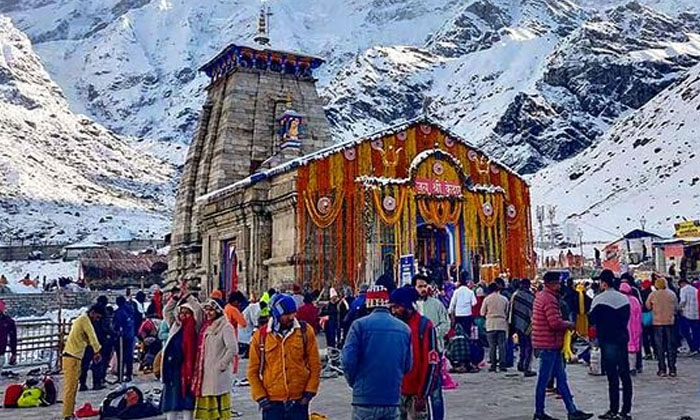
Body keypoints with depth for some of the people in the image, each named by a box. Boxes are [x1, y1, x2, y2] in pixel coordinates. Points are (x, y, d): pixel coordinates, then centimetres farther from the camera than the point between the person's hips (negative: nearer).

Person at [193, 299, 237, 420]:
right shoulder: (206, 326, 14)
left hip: (218, 374, -8)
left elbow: (233, 349, -17)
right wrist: (198, 367, 11)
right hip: (204, 373, 8)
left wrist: (222, 364, -14)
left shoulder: (225, 326, -9)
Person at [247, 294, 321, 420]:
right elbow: (253, 371, 3)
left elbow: (315, 365, 2)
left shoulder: (305, 331, -2)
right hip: (272, 402, 0)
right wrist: (260, 396, -4)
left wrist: (309, 392, -4)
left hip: (298, 401, 0)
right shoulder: (261, 335, -2)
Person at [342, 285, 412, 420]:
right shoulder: (404, 328, 3)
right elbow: (407, 366, 6)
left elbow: (348, 361, -11)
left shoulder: (360, 325, -8)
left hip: (365, 398, -3)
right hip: (393, 399, 4)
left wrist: (354, 383, 7)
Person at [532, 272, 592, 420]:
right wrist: (569, 324, -6)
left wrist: (565, 324, 7)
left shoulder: (542, 296, 15)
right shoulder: (549, 299, -18)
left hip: (552, 344, 10)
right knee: (544, 379, -1)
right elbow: (555, 323, -25)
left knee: (561, 378, 11)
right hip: (549, 344, -10)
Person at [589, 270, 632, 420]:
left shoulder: (599, 299, -12)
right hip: (622, 340, 5)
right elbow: (626, 318, 12)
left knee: (612, 376, -1)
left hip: (607, 341, -5)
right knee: (625, 375, 9)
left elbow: (591, 320, -6)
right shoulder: (624, 298, 6)